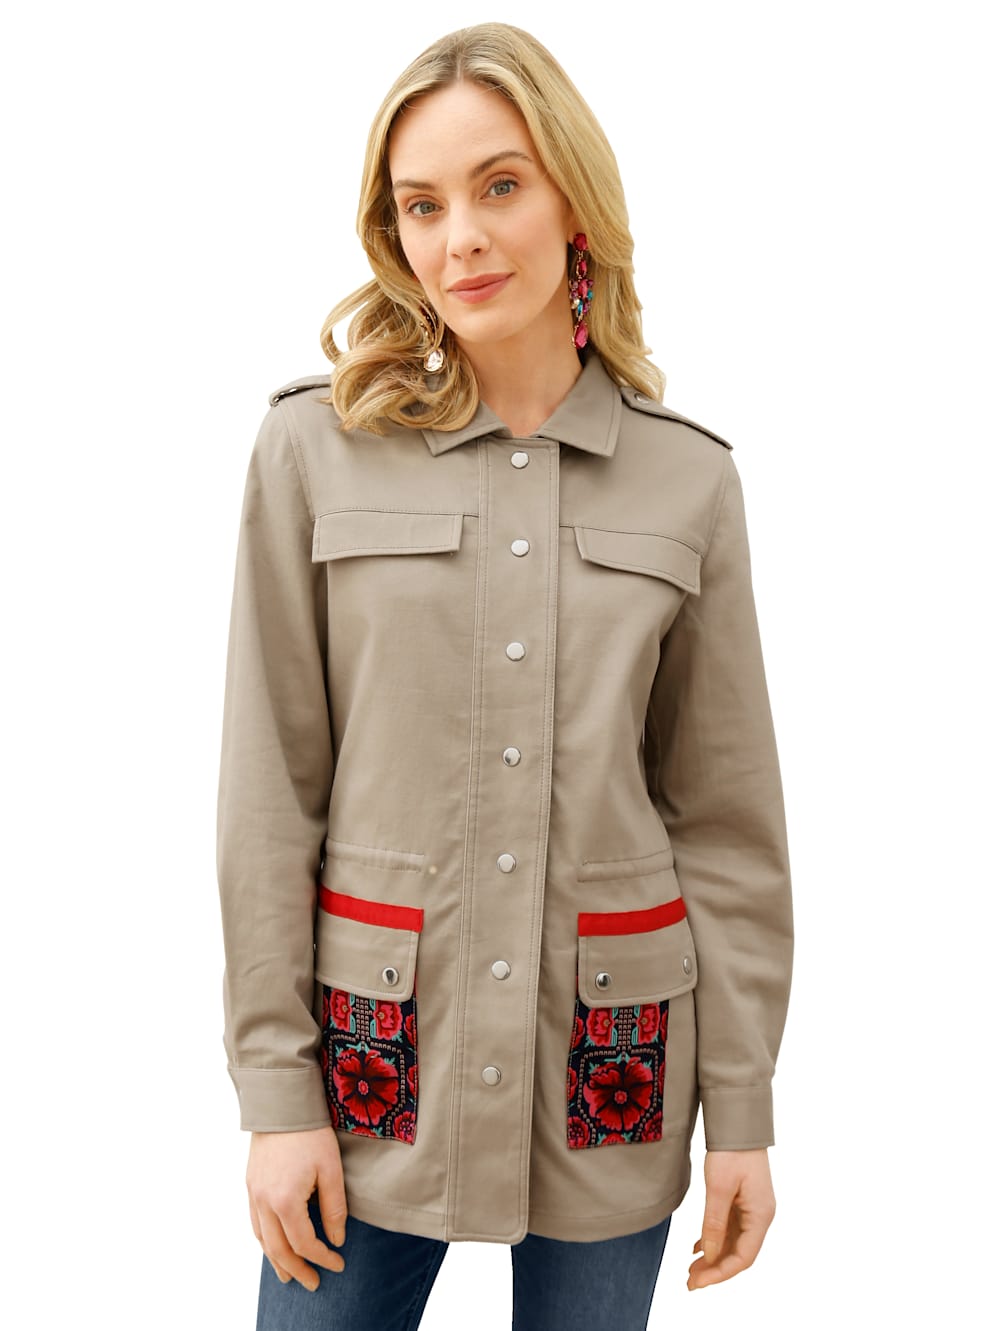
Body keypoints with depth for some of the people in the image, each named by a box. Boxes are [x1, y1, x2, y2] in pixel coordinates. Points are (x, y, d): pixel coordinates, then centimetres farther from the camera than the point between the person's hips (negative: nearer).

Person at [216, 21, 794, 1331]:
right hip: (378, 1041, -1)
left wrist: (743, 1106, 2)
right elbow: (269, 788, -3)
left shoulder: (688, 477, 0)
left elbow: (724, 813, 2)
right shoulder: (316, 448, -4)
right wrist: (277, 1088, -4)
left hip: (609, 1066, 1)